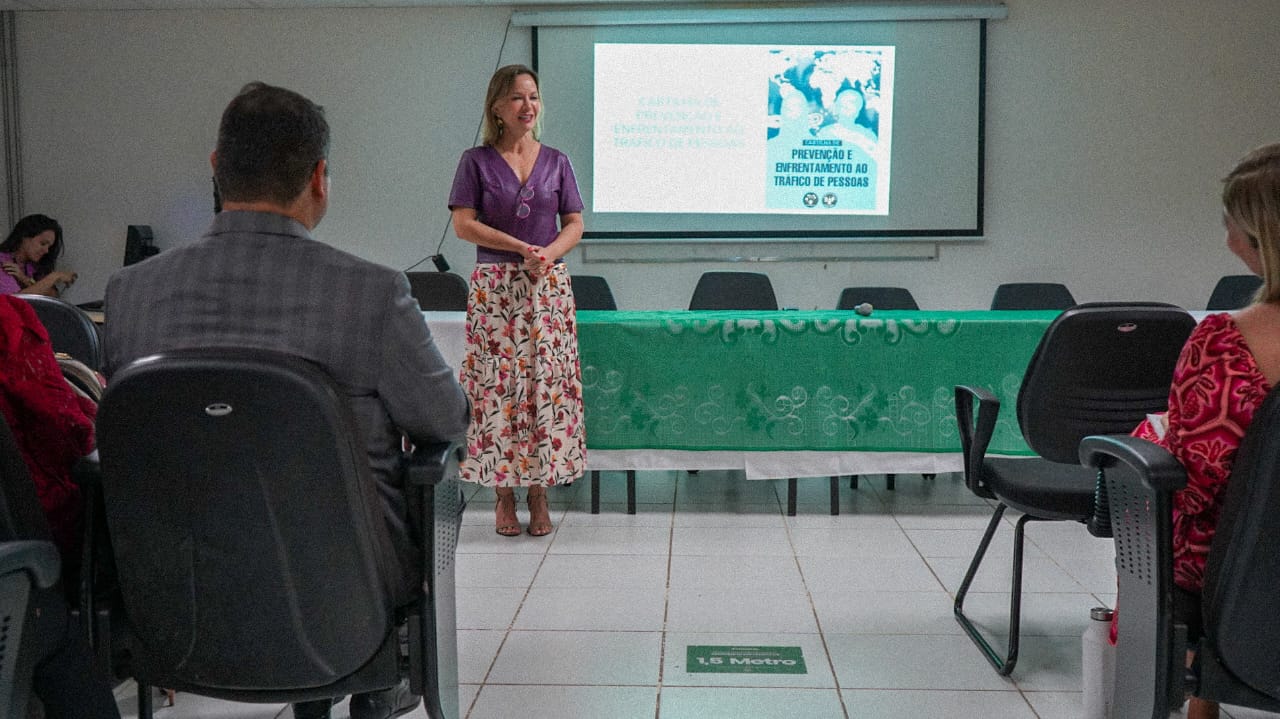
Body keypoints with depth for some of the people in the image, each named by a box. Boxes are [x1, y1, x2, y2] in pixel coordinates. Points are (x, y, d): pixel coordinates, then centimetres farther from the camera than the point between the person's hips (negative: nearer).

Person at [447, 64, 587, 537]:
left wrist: (548, 253, -12)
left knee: (546, 385, 0)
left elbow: (574, 225, 8)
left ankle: (539, 491, 9)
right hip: (494, 287, -2)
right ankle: (504, 494, 8)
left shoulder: (556, 162, 10)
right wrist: (521, 248, -13)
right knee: (497, 386, -2)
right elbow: (464, 224, -4)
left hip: (549, 286, 2)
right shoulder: (476, 161, 3)